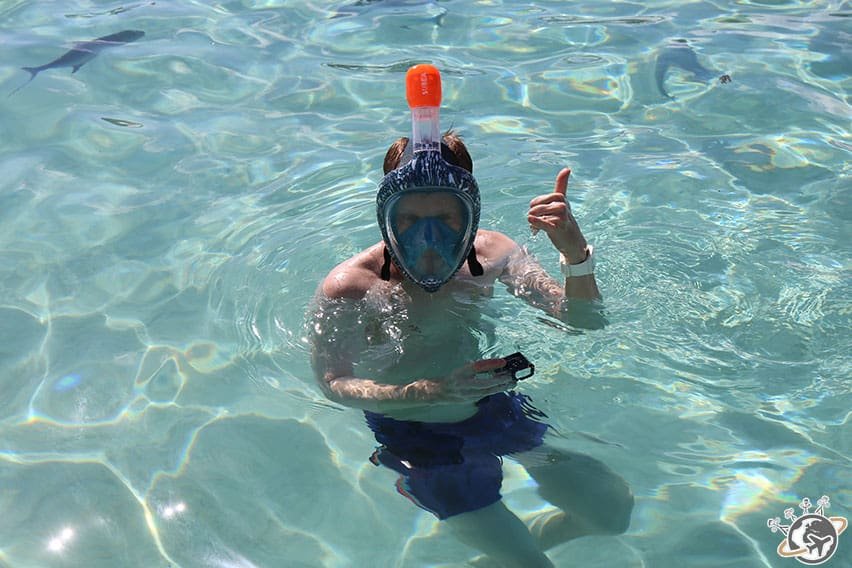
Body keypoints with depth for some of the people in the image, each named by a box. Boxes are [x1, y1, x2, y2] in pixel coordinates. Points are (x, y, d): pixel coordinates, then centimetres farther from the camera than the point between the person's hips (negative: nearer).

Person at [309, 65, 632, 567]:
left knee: (615, 513, 14)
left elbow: (580, 323, -11)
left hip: (495, 403, 5)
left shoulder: (492, 254, -12)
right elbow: (333, 384, -22)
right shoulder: (350, 289, -24)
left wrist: (577, 256, -32)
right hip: (414, 432, -4)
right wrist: (433, 392, -35)